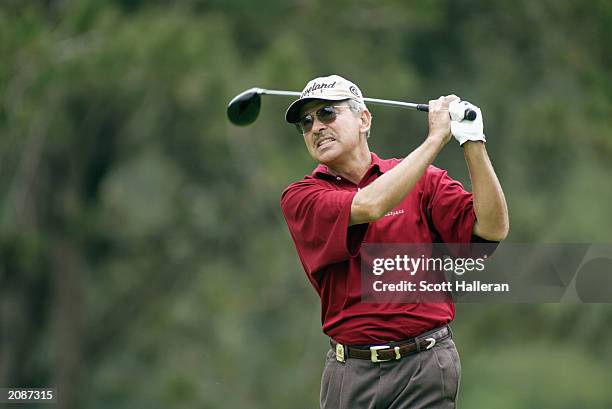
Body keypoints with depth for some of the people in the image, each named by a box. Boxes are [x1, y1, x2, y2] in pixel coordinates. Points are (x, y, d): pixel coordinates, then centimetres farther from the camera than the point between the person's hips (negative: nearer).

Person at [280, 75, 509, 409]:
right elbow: (368, 206, -17)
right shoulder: (299, 198, 1)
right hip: (350, 371, 1)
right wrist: (437, 137, -12)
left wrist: (473, 143, -13)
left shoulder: (424, 180, 6)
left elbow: (492, 228, -5)